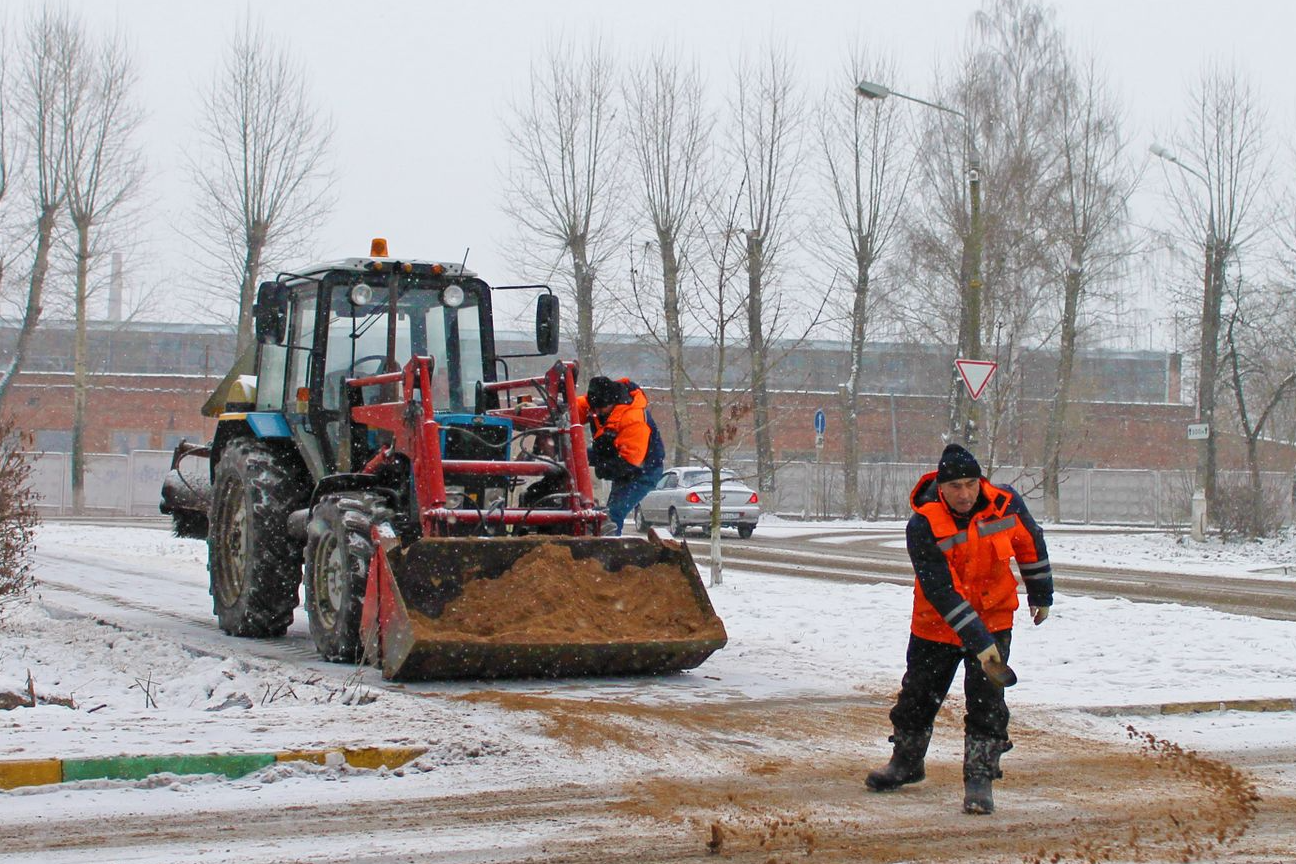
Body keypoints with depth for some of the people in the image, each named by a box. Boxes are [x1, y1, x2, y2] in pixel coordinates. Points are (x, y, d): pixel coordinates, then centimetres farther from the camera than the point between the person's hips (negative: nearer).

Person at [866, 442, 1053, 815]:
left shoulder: (1006, 504, -16)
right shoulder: (923, 526, -26)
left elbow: (1030, 544, 5)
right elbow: (940, 591, -28)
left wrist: (1041, 594, 15)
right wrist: (977, 640, -33)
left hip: (993, 618, 1)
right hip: (936, 624, 0)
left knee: (986, 701, -9)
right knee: (917, 696, 13)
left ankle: (980, 778, 0)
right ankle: (906, 762, 37)